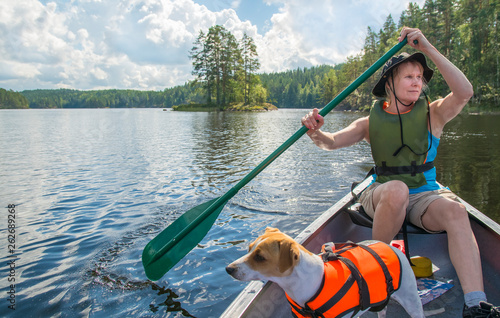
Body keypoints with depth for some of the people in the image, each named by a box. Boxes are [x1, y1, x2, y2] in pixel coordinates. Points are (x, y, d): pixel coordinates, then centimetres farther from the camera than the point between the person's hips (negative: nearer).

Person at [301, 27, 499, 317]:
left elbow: (465, 92, -19)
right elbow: (332, 142, -6)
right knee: (396, 189, -36)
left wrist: (428, 49, -23)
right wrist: (316, 133, -31)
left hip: (425, 195, 1)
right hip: (383, 196, 0)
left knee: (455, 210, -32)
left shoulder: (432, 114, 1)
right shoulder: (372, 121, 3)